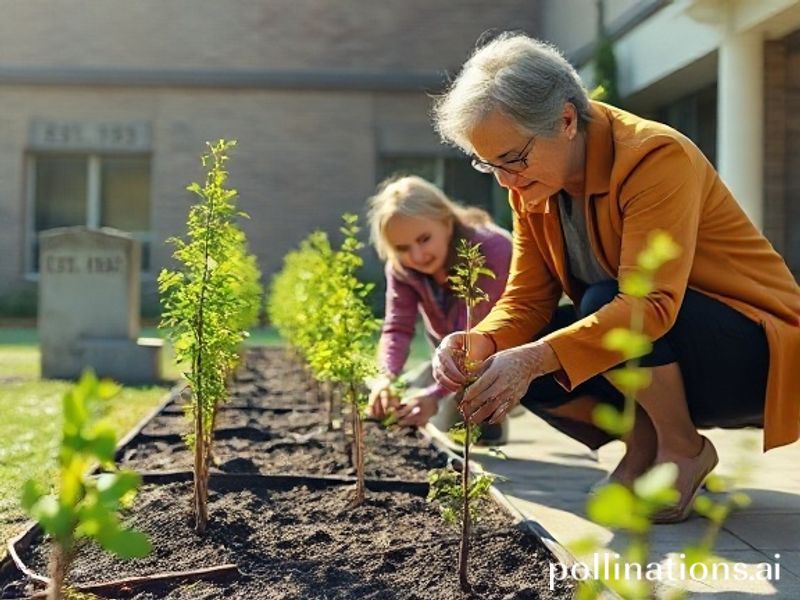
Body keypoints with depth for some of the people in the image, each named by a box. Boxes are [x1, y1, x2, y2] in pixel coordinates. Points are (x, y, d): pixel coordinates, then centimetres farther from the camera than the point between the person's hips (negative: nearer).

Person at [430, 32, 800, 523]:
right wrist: (482, 344, -27)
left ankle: (683, 450, -10)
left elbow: (652, 303, -36)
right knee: (507, 365, -16)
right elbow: (526, 299, -4)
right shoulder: (532, 187, -3)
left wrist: (534, 359, -46)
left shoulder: (657, 157, -25)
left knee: (603, 301, -34)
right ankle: (644, 450, 1)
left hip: (753, 353, -6)